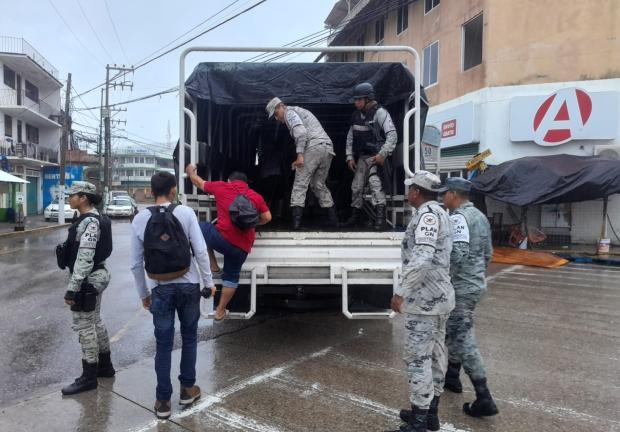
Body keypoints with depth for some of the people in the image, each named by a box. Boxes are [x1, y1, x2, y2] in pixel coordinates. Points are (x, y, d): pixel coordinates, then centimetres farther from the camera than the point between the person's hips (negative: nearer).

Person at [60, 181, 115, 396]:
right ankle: (105, 365, 32)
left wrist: (72, 288, -23)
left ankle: (89, 377, 11)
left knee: (84, 326, -1)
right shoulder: (92, 219, 11)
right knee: (95, 322, 19)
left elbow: (84, 258, -24)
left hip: (88, 279, -10)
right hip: (96, 276, 10)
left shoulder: (89, 222, -20)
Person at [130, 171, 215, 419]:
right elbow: (200, 251, -12)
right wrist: (209, 281, -1)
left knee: (163, 345, 11)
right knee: (189, 337, 18)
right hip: (188, 285, -1)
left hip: (160, 289, 1)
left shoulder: (139, 219, -2)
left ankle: (163, 401, 19)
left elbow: (136, 263, 1)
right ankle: (187, 389, 29)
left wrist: (143, 294, 12)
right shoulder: (186, 213, -9)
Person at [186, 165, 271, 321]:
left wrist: (191, 171, 45)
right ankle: (220, 311, 28)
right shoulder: (256, 196, 16)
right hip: (242, 246, 3)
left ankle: (213, 265, 25)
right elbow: (267, 217, 15)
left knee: (200, 227, 27)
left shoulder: (222, 186, 11)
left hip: (222, 237, -3)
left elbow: (199, 182, 25)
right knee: (231, 277, 21)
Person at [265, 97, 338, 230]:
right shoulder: (301, 112, 33)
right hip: (328, 148, 9)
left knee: (300, 185, -5)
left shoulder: (290, 112, 5)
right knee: (319, 185, 17)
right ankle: (333, 219, 15)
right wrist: (301, 158, 24)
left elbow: (301, 132, -14)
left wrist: (300, 154, -19)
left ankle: (296, 221, -13)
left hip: (313, 148, -9)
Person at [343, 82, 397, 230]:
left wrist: (383, 154, -26)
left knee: (374, 180, -24)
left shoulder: (380, 112, -11)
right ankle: (356, 215, 26)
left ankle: (380, 216, -23)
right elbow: (350, 137, 15)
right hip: (362, 157, 7)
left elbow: (392, 135, -19)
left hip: (375, 156, -7)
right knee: (356, 186, 10)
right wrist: (350, 157, 7)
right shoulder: (357, 115, 10)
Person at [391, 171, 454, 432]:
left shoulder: (427, 214, -17)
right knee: (435, 354, 16)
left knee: (418, 358, -3)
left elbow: (422, 259, -29)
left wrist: (401, 292, -26)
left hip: (424, 298, -10)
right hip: (440, 295, 10)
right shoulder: (439, 213, 14)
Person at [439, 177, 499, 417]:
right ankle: (452, 376, 35)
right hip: (477, 283, 10)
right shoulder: (480, 216, 12)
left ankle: (484, 399, -1)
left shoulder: (458, 218, -18)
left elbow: (458, 254, -27)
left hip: (461, 287, -10)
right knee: (454, 330, 23)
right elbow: (488, 252, 17)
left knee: (463, 339, -4)